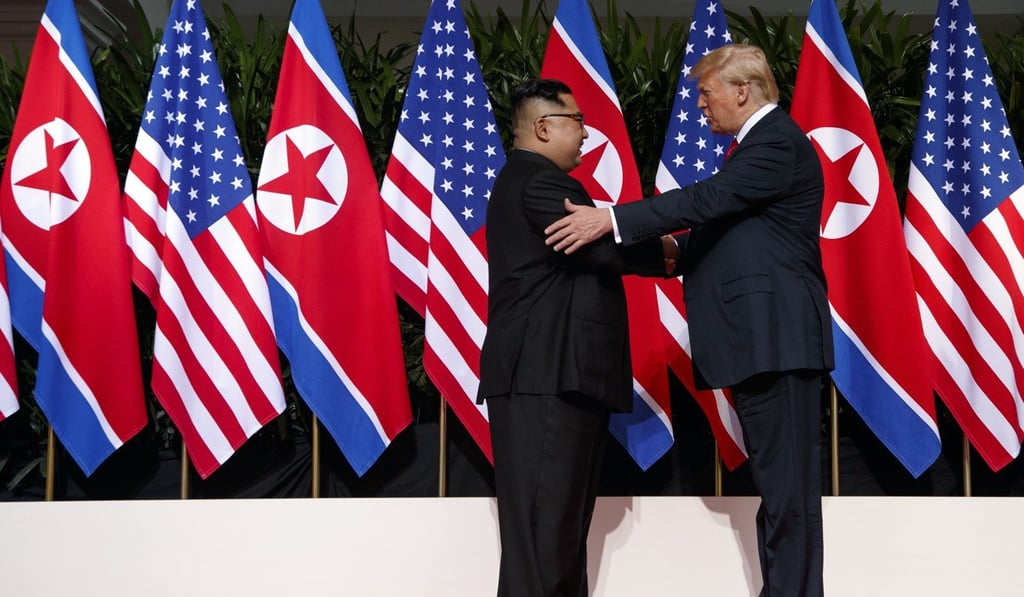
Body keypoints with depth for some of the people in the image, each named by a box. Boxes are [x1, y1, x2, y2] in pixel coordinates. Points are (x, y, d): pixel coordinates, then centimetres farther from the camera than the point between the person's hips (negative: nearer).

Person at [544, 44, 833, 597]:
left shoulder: (778, 143, -11)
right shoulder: (760, 142, 21)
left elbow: (707, 199, -23)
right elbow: (725, 230, 22)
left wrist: (612, 220, -25)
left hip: (776, 338, -11)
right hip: (759, 340, 11)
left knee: (786, 481, -8)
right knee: (775, 477, 13)